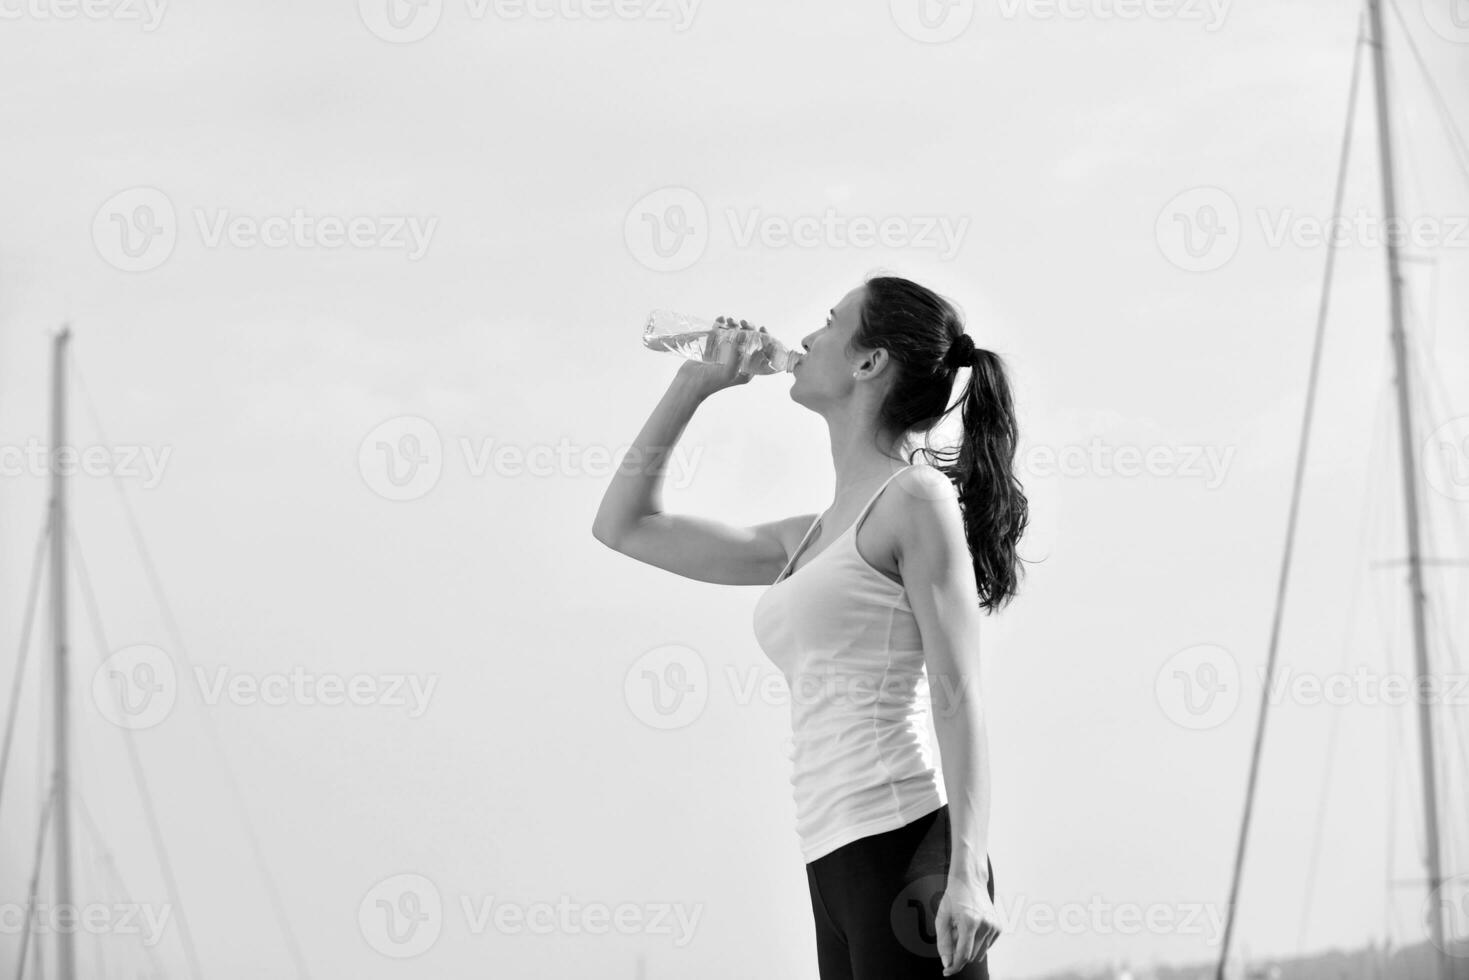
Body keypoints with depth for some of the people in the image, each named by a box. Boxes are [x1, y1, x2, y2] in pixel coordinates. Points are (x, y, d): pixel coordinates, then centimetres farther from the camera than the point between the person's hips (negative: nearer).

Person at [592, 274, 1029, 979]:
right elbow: (622, 526, 31)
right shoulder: (807, 540, 21)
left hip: (904, 841, -8)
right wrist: (693, 385, 26)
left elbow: (959, 701, -9)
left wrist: (967, 873, -19)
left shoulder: (916, 499, -1)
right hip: (839, 867, 8)